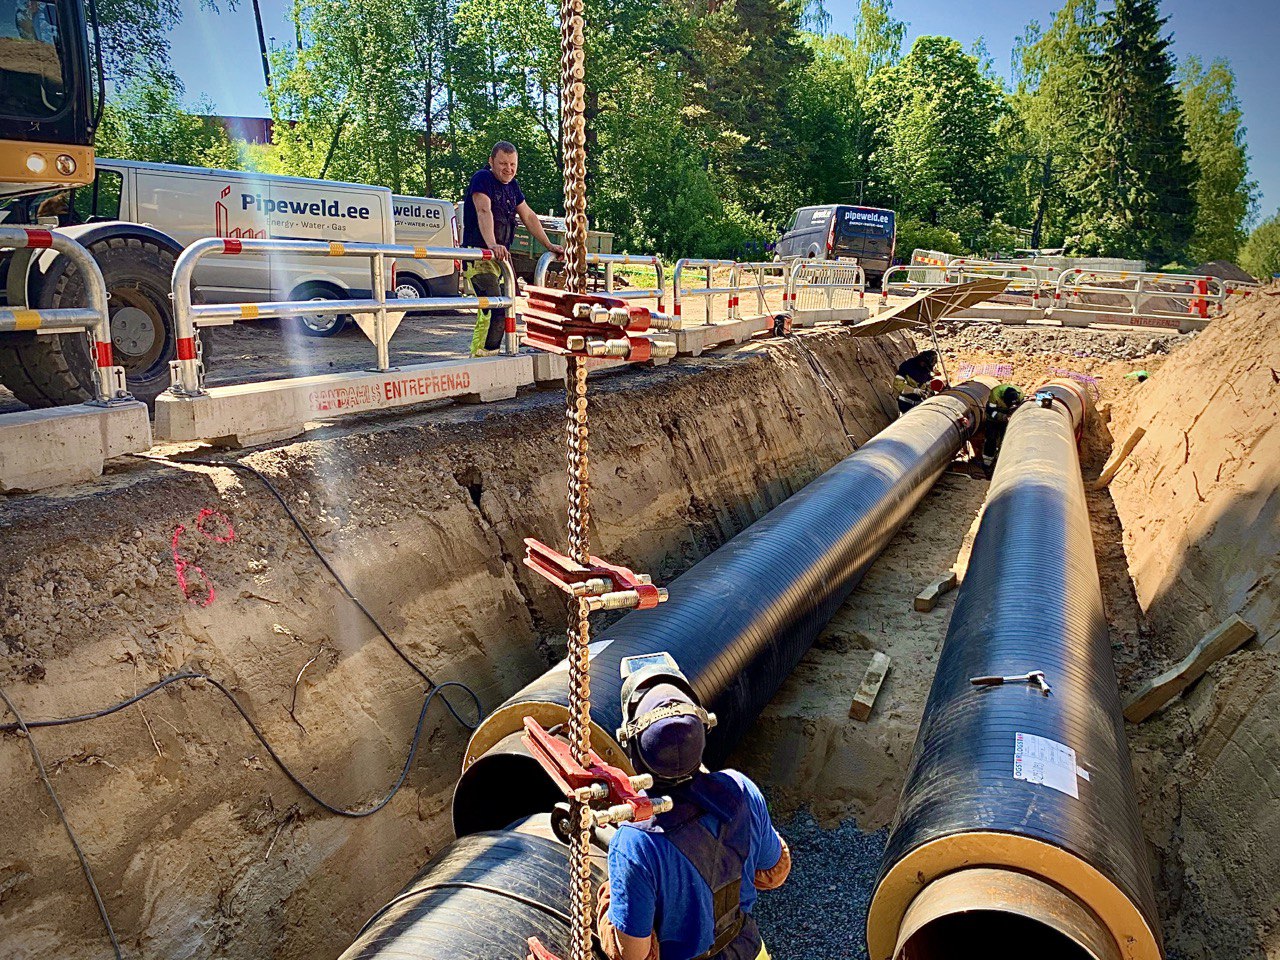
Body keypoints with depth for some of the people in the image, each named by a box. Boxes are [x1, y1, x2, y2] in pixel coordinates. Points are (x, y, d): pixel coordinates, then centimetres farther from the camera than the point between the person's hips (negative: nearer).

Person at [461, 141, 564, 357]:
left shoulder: (512, 185, 16)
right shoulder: (482, 178, -10)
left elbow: (529, 216, 23)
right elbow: (484, 211, -26)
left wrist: (549, 246, 21)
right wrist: (492, 245, -41)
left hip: (501, 256, 9)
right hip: (479, 256, -8)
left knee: (487, 312, 10)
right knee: (497, 310, -21)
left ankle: (476, 356, 17)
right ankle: (488, 356, -18)